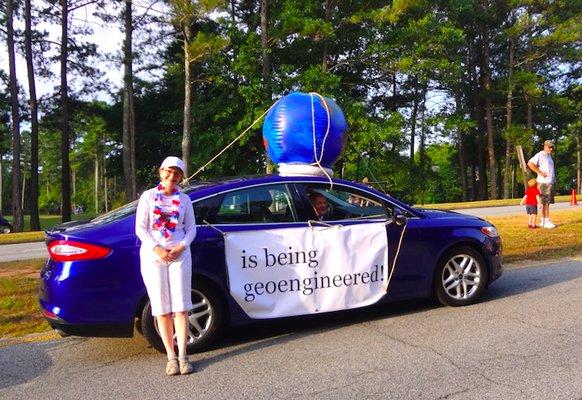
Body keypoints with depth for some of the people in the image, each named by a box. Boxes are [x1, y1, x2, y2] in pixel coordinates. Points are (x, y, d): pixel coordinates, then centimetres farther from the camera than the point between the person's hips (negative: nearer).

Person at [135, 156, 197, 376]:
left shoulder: (184, 199, 8)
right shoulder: (148, 196, 4)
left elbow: (191, 228, 8)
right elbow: (140, 228, 0)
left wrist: (180, 247, -9)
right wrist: (157, 249, -13)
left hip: (179, 255, 1)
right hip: (153, 256, -1)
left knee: (180, 307, -2)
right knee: (162, 308, 1)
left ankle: (183, 356, 5)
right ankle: (171, 357, 9)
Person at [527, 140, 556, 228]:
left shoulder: (549, 155, 19)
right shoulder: (540, 155, -10)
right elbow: (530, 163, -22)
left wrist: (553, 176, 13)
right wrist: (540, 173, -20)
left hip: (550, 182, 9)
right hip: (544, 182, -9)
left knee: (547, 202, 11)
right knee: (545, 202, -8)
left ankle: (543, 221, 16)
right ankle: (547, 221, -6)